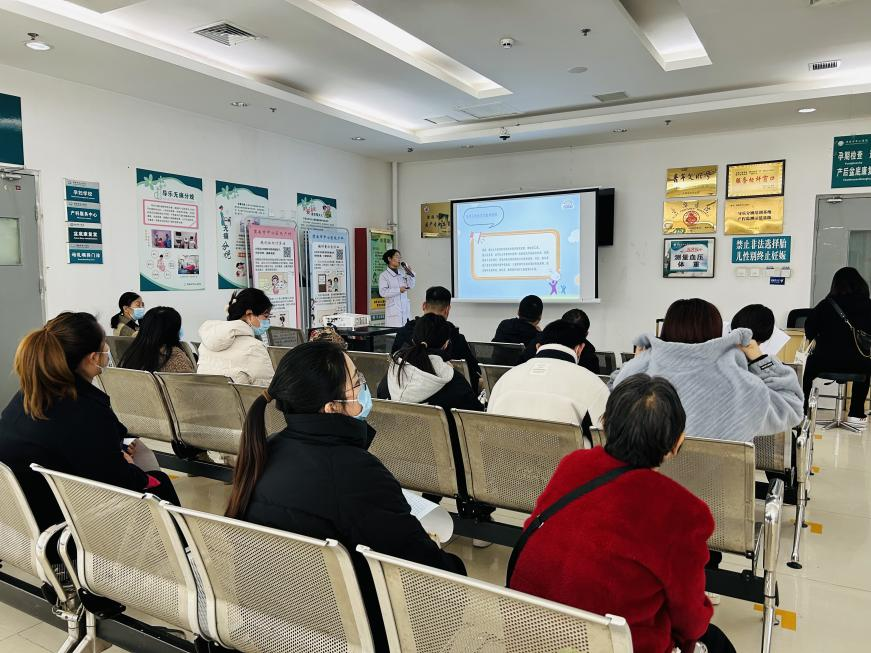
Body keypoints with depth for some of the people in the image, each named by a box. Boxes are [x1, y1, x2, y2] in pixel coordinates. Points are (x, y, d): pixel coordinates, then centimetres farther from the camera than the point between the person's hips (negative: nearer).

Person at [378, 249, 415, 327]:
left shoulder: (402, 273, 10)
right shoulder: (384, 275, -4)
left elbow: (411, 286, 13)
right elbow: (383, 292, -14)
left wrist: (410, 274, -1)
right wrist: (399, 290, -17)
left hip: (405, 308, 5)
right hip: (393, 311, -5)